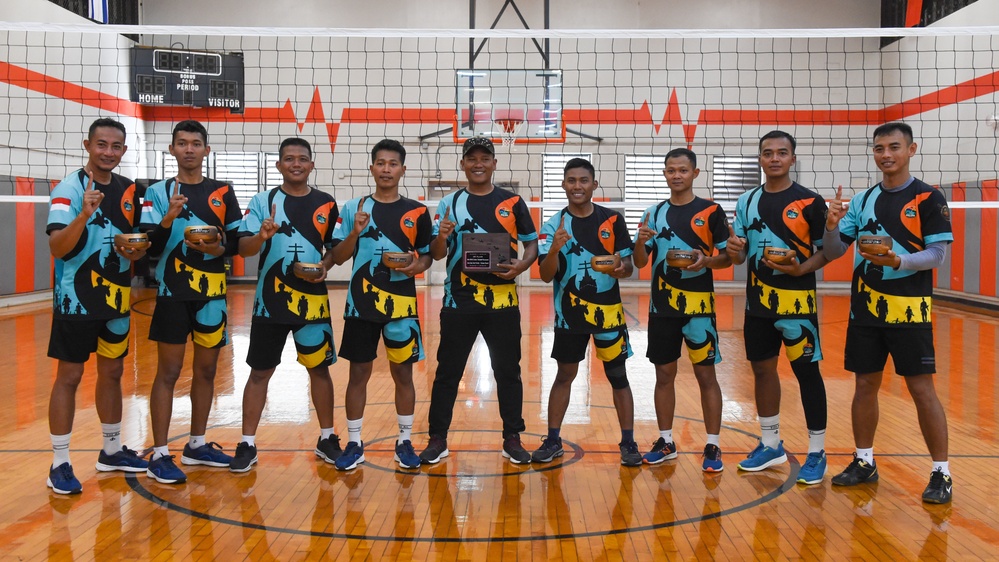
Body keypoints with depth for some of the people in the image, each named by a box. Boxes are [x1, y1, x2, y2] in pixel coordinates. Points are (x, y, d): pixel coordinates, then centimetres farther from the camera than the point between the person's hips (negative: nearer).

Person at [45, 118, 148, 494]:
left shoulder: (129, 190, 6)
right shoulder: (69, 189, -13)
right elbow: (57, 248, -23)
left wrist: (137, 251, -5)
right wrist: (85, 214, -39)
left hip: (116, 297, 6)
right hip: (76, 299, -6)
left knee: (113, 371, 14)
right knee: (69, 376, -1)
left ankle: (112, 451, 28)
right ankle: (59, 464, 9)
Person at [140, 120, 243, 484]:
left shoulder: (223, 193, 7)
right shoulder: (158, 192, -1)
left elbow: (238, 242, 7)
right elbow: (150, 248, -6)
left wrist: (219, 248, -13)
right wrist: (168, 219, -22)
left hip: (212, 293, 4)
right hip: (173, 293, -3)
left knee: (206, 370, 11)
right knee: (168, 372, -2)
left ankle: (197, 445, 24)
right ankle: (159, 455, 5)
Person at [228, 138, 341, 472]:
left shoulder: (326, 204, 4)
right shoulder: (262, 201, -1)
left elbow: (337, 247, 13)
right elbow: (243, 248, -9)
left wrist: (326, 266, -8)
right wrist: (261, 236, -30)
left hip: (313, 301, 2)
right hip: (271, 302, -1)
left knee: (320, 369, 10)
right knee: (259, 372, 4)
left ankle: (327, 439, 24)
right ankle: (247, 445, 15)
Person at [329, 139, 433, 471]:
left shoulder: (417, 212, 3)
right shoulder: (353, 209, 3)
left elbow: (428, 256, 9)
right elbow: (337, 257, 1)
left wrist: (417, 266, -12)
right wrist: (355, 233, -16)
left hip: (401, 304, 0)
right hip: (361, 303, 0)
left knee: (403, 372, 6)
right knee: (359, 372, 6)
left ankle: (405, 441, 20)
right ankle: (354, 443, 18)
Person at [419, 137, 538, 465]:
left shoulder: (513, 202, 4)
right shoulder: (449, 203, 4)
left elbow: (532, 243, 7)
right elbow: (437, 254, 2)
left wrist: (523, 264, -14)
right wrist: (442, 237, -20)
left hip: (502, 300, 0)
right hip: (458, 300, 0)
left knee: (508, 371, 8)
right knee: (448, 371, 6)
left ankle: (512, 438, 20)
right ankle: (438, 438, 16)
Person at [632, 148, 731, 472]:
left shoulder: (711, 211, -1)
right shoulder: (654, 213, 7)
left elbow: (728, 258, 0)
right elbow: (640, 262, 6)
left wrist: (707, 260, -20)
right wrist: (640, 241, -15)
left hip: (698, 305, -3)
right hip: (662, 306, 3)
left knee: (706, 374, 1)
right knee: (664, 374, 9)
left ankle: (713, 447, 10)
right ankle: (666, 442, 21)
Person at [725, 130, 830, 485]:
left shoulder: (810, 201, -4)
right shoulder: (747, 201, 9)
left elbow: (826, 252, -3)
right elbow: (740, 256, 11)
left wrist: (801, 268, -21)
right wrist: (734, 250, -12)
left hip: (797, 301, -5)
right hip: (758, 300, 5)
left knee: (806, 371, 0)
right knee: (762, 369, 12)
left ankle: (817, 452, 12)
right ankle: (770, 445, 27)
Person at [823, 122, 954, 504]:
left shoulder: (928, 198, -4)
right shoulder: (862, 200, 9)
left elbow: (937, 255, -9)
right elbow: (833, 253, 7)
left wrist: (898, 261, -26)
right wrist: (832, 225, -13)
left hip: (909, 307, -4)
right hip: (866, 305, 4)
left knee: (921, 388, -3)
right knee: (866, 385, 10)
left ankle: (941, 473, 8)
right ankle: (864, 462, 23)